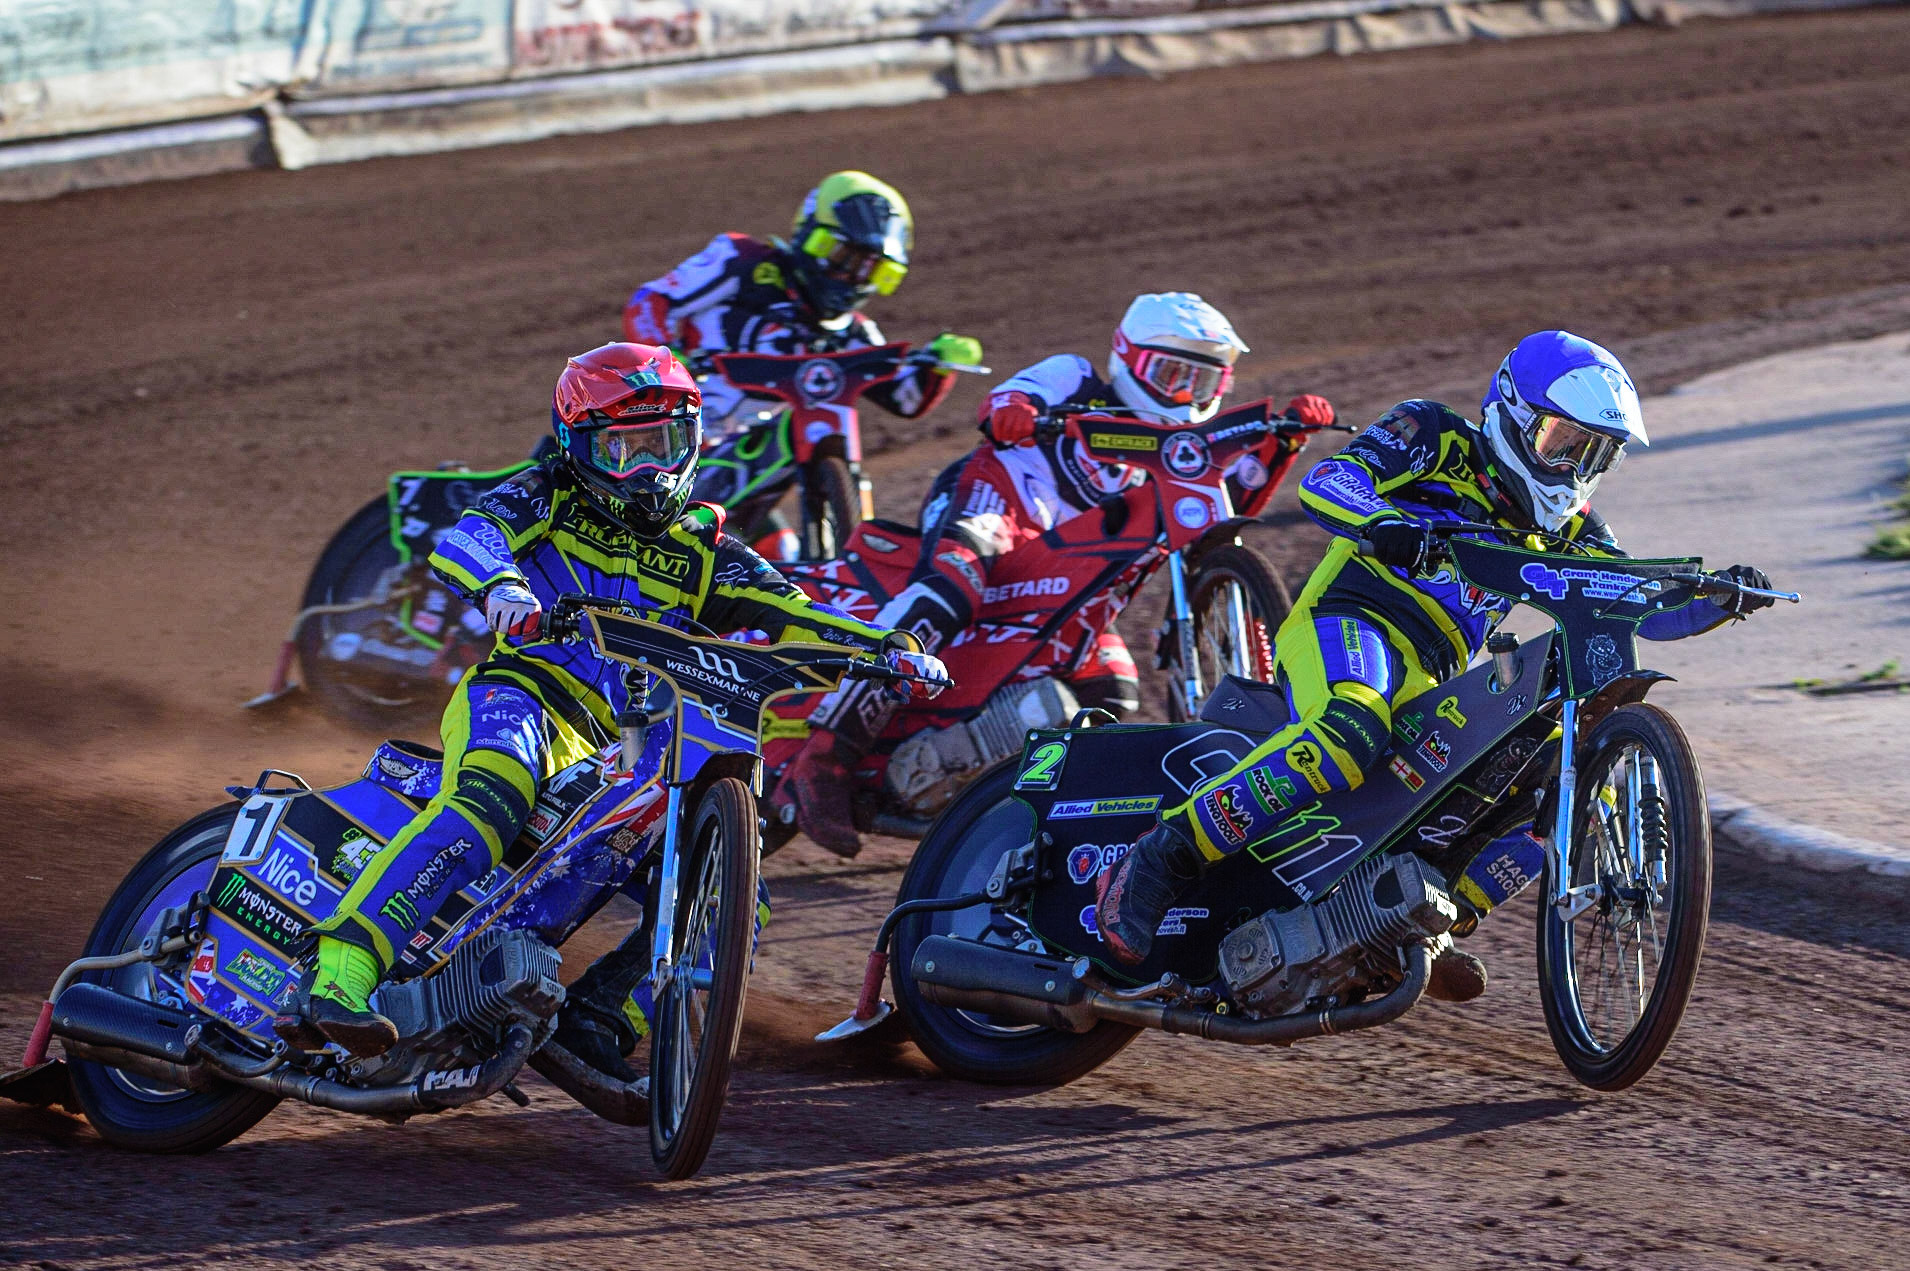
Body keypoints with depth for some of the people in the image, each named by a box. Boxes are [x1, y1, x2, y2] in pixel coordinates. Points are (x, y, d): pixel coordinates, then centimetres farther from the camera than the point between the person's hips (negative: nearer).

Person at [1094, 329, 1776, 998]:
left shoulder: (1561, 524, 22)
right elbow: (1325, 481, -10)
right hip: (1347, 625, -7)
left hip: (1434, 687, 7)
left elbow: (1643, 608, 19)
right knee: (1351, 734, -40)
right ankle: (1160, 858, -36)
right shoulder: (1433, 438, 6)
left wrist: (1722, 597, -2)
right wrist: (1383, 523, -33)